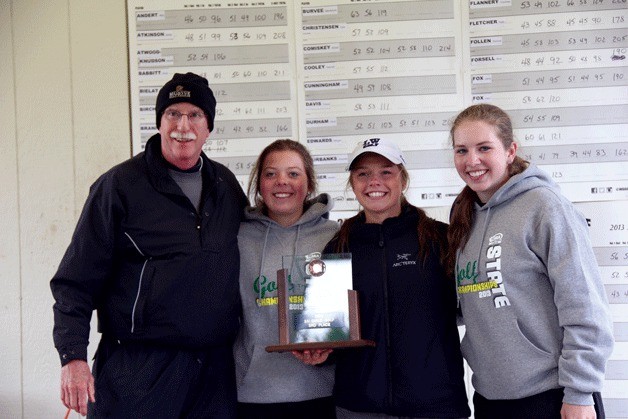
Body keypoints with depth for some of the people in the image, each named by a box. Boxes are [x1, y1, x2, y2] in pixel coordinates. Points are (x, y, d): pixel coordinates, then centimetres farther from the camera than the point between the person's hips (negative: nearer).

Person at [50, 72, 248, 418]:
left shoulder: (227, 186, 10)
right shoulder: (119, 185, -4)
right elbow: (76, 280, -5)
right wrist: (73, 356, -12)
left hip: (215, 369, 4)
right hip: (137, 368, -4)